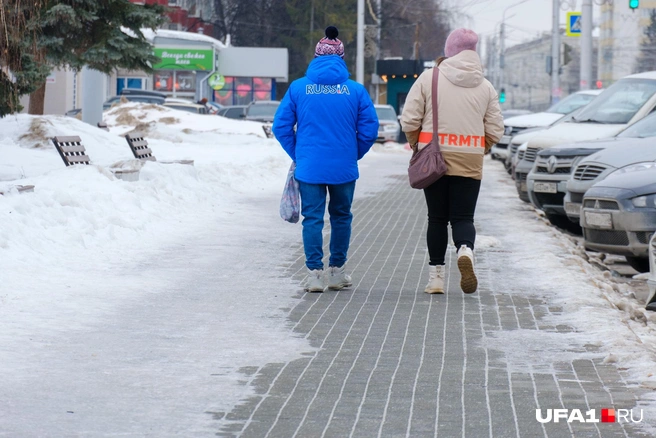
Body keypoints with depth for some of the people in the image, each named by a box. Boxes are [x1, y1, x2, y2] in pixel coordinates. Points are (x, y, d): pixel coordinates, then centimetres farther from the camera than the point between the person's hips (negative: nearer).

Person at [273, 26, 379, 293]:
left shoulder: (298, 88, -2)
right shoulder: (355, 90, -3)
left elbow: (281, 126, 0)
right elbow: (369, 130, -3)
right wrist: (354, 155, 12)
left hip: (309, 167, 0)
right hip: (344, 168, 1)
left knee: (312, 218, 5)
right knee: (341, 216, 16)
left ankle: (314, 273, -1)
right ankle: (337, 272, 22)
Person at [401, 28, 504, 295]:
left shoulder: (429, 78, -4)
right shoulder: (485, 87, 3)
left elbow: (409, 120, -6)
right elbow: (495, 130, 2)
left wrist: (416, 144, 12)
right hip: (470, 162, 1)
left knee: (437, 218, 10)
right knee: (463, 216, 4)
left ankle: (436, 276, 10)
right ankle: (465, 250, -27)